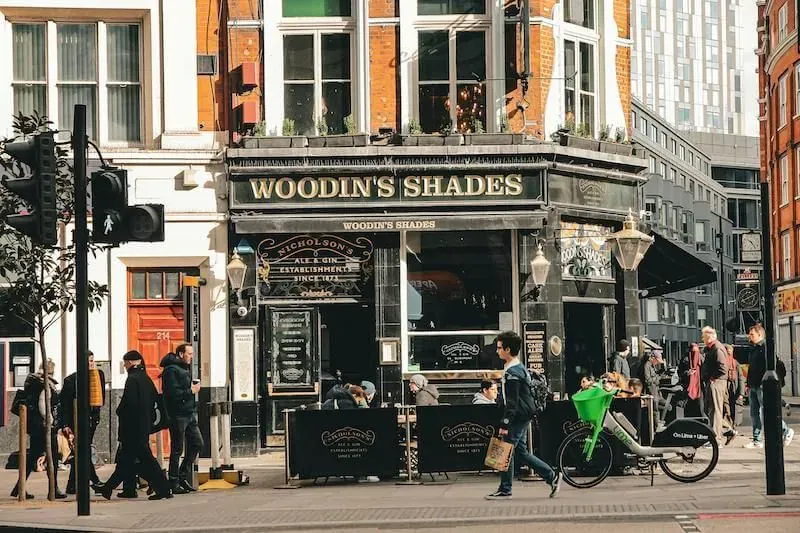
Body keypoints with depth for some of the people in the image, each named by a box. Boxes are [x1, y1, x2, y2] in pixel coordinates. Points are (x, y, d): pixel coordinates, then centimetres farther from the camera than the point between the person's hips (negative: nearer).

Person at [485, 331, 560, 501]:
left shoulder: (512, 372, -17)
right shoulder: (520, 368, 15)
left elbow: (512, 402, -21)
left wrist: (505, 424, -21)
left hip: (518, 416, -10)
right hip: (524, 416, 10)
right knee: (520, 451, 14)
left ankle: (505, 490, 3)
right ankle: (552, 476, 14)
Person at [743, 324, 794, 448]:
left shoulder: (765, 347, -11)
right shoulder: (754, 349, 18)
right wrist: (749, 383, 19)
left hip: (762, 386, -10)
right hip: (754, 387, 10)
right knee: (754, 414, 7)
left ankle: (786, 431, 8)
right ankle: (757, 440, 10)